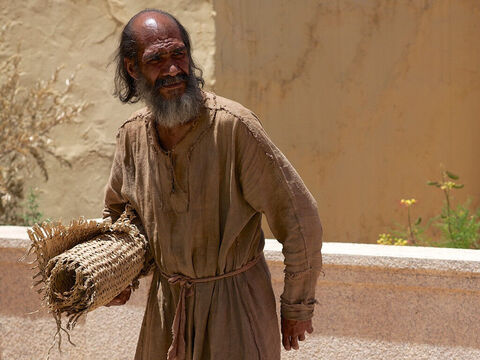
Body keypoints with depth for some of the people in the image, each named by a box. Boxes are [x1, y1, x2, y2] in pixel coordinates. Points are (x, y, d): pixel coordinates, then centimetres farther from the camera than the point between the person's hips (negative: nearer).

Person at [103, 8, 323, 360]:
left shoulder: (233, 125, -21)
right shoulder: (132, 135, -2)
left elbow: (301, 220, -16)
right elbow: (118, 209, 20)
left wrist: (297, 308, -7)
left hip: (234, 300, -5)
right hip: (166, 302, 5)